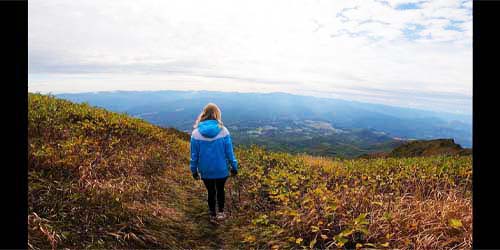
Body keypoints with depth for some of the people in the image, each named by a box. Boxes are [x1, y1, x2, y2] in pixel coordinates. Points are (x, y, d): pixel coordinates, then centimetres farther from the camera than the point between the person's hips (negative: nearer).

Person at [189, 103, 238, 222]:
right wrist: (234, 166, 5)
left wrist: (194, 170, 8)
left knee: (211, 191, 20)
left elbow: (194, 154, -4)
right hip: (221, 169, 0)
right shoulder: (223, 131, -13)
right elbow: (229, 152, -7)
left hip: (205, 170, 1)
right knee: (220, 190, 24)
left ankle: (213, 215, 33)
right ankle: (221, 212, 22)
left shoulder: (196, 133, -11)